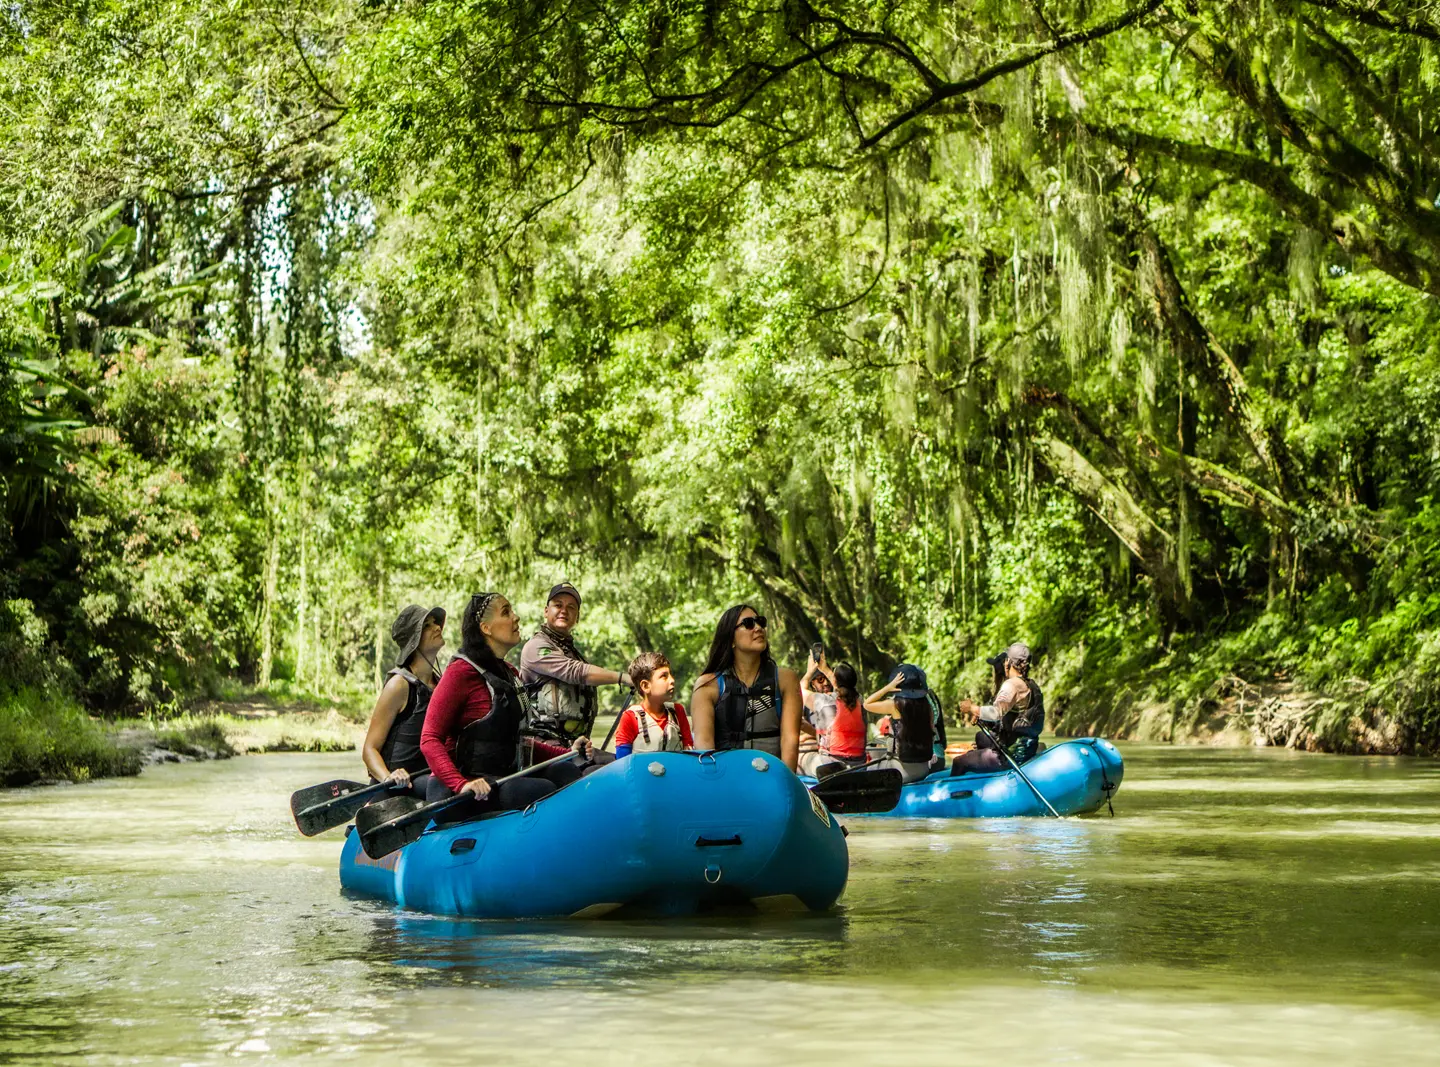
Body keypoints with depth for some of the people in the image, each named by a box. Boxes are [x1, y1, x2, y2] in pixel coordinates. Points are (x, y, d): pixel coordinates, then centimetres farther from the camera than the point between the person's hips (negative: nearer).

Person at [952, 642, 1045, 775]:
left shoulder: (1012, 684, -20)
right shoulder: (1031, 686, 11)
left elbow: (997, 712, -35)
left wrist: (972, 708, -20)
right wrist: (979, 713, 11)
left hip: (1013, 754, -11)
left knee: (959, 762, -5)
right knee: (980, 737, 38)